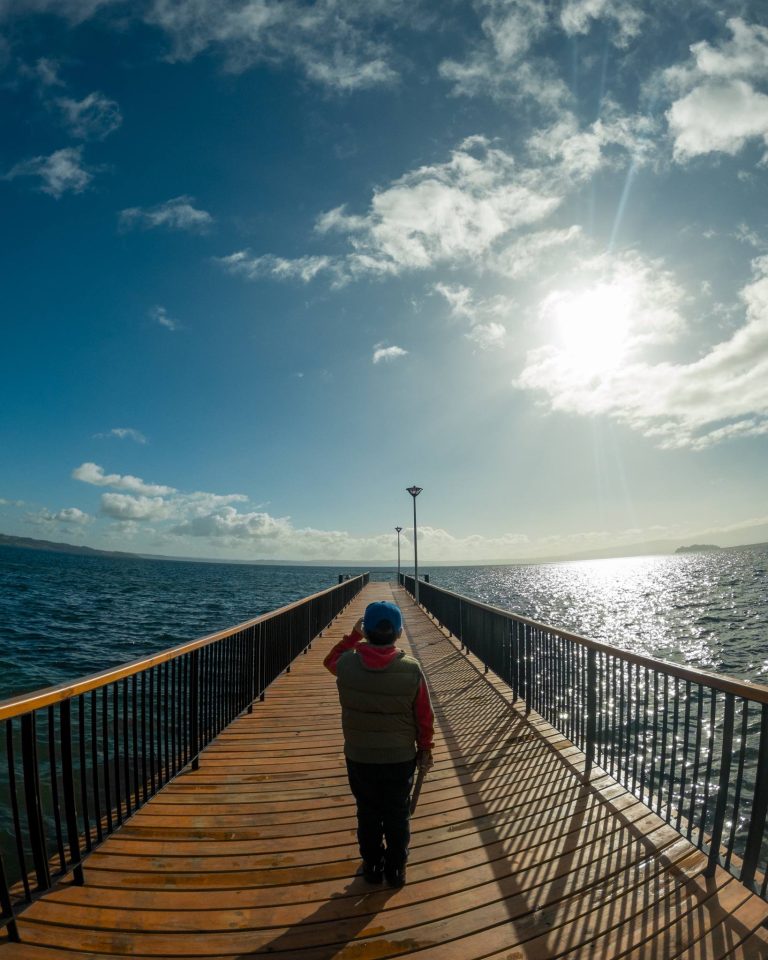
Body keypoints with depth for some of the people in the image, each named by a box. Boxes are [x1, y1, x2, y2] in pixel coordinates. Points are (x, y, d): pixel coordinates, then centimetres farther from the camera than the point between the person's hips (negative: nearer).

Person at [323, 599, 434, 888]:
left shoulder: (347, 664, -20)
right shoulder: (412, 670, -21)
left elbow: (330, 659, 7)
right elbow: (425, 717, -9)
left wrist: (353, 635, 7)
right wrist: (425, 749, 7)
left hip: (359, 758, 1)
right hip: (400, 758, -1)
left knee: (368, 814, 22)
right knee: (398, 816, 21)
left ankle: (372, 867, 39)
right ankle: (396, 869, 37)